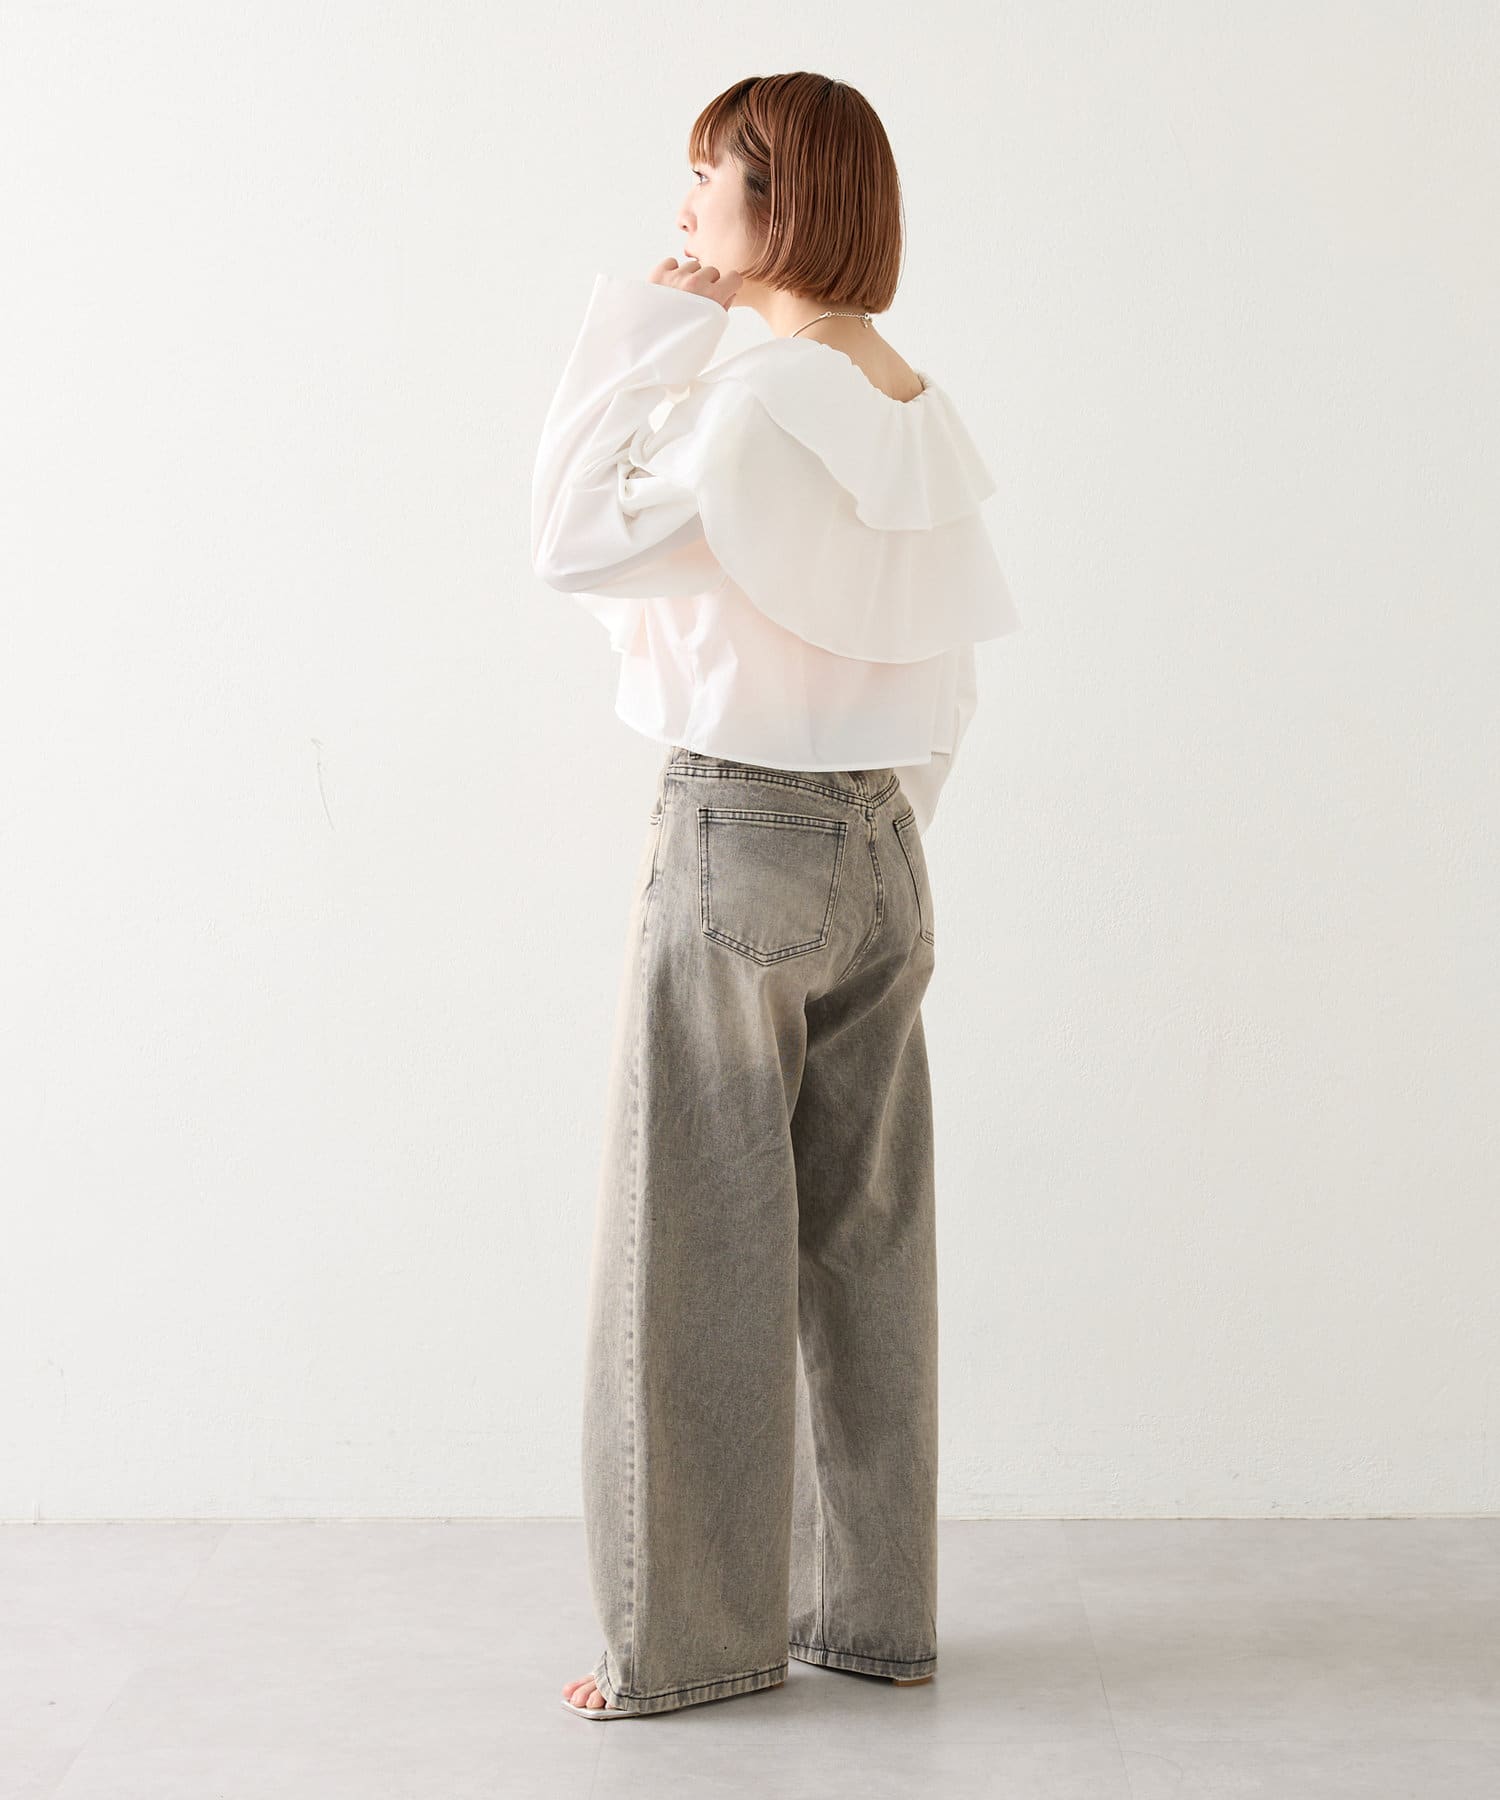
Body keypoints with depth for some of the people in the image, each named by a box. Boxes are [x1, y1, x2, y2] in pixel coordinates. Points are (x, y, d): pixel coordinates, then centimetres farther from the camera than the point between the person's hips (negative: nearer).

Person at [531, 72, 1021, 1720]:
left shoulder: (755, 400, -16)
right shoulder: (920, 411, 9)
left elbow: (570, 542, -13)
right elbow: (948, 677, 13)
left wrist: (630, 329, -9)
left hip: (735, 839, -8)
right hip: (877, 845, 8)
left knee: (697, 1246, 1)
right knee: (863, 1238, 12)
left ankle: (694, 1631, 10)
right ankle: (873, 1606, 21)